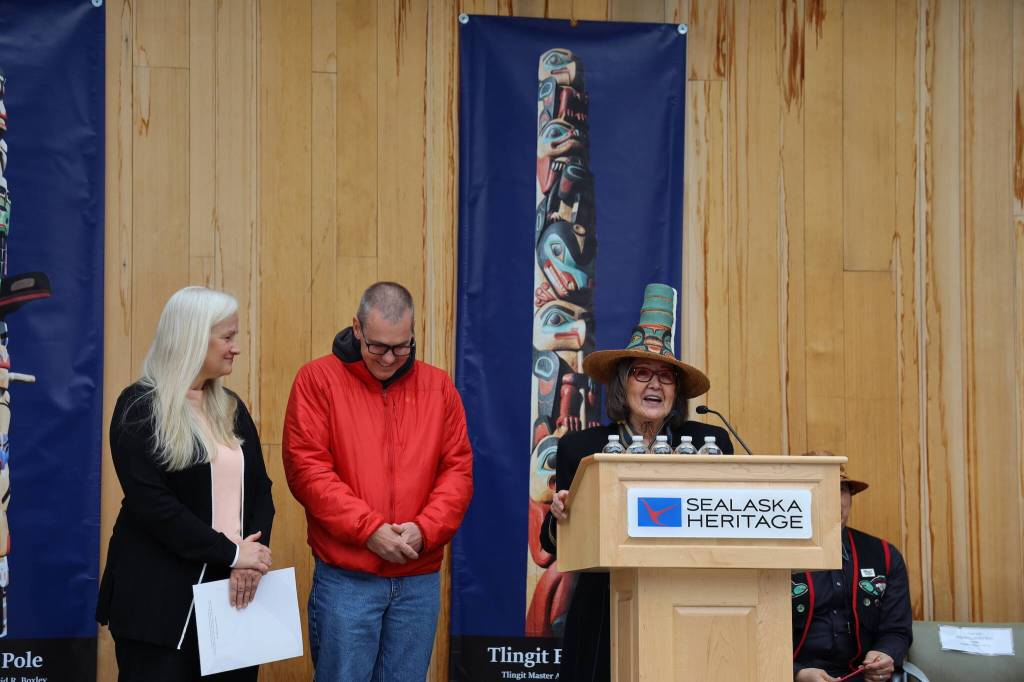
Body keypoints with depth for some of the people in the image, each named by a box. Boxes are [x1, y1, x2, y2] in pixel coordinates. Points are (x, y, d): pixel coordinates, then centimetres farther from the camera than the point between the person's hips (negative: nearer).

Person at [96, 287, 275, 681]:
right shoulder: (140, 407, -6)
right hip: (160, 597, -6)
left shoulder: (230, 408, 13)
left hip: (230, 590, 6)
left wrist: (251, 557, -10)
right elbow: (151, 502, -15)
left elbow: (259, 489, 9)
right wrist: (231, 553, -16)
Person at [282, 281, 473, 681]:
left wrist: (424, 529, -10)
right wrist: (369, 529, -15)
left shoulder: (438, 387, 9)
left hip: (420, 580, 3)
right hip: (345, 579, -3)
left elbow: (458, 469, 7)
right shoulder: (318, 380, -2)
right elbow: (307, 467, -8)